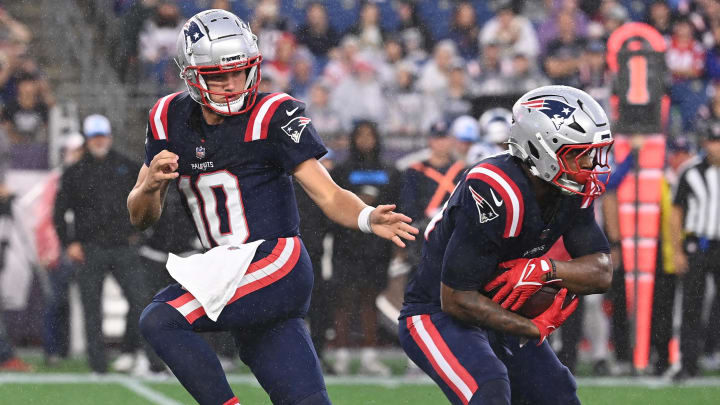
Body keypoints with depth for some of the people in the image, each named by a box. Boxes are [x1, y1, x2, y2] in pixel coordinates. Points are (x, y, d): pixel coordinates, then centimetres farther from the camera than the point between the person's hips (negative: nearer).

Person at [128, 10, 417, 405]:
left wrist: (368, 217, -30)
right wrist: (150, 183, -10)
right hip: (231, 276, 6)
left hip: (276, 266, -6)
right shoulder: (171, 119, 8)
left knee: (160, 321, -22)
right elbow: (141, 217, 13)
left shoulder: (271, 116, -7)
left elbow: (329, 196, -9)